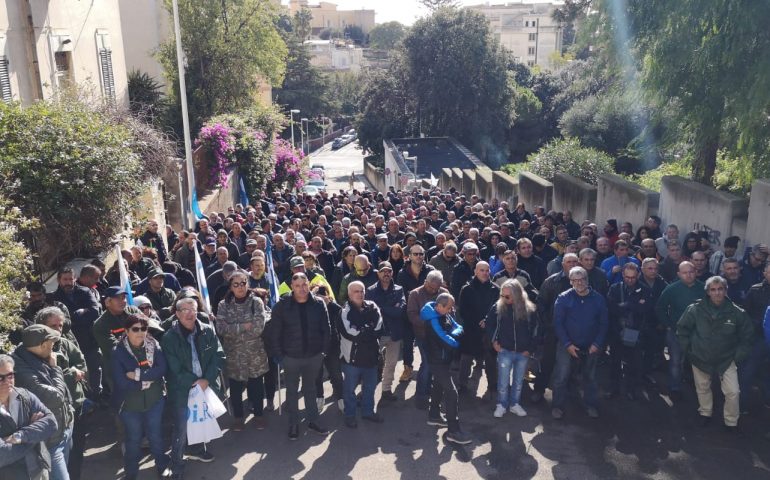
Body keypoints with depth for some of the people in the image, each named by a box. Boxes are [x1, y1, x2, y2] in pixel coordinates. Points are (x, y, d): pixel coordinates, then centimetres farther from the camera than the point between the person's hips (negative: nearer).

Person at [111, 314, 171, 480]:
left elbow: (162, 368, -16)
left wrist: (138, 375, -23)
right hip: (129, 404, -2)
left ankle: (162, 465, 37)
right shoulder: (118, 352, -14)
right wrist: (148, 378, -16)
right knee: (133, 439, 14)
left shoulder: (154, 345, -7)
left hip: (154, 400, 2)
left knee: (156, 436, 15)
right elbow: (121, 382, -20)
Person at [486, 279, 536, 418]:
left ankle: (515, 404, 30)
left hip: (523, 352, 1)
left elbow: (535, 330, 3)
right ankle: (501, 405, 21)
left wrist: (530, 348, -1)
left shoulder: (529, 309, -9)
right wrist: (494, 340, 1)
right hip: (505, 351, -1)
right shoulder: (498, 307, -9)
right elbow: (489, 324, 8)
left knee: (519, 381, 14)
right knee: (503, 381, 4)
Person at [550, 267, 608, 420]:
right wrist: (567, 344, -15)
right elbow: (558, 323, -10)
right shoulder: (563, 298, -9)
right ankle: (557, 406, 13)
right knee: (561, 377, -1)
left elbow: (603, 324, 0)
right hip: (567, 346, -2)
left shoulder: (598, 299, -3)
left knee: (590, 377, 17)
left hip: (591, 347, 2)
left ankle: (591, 405, 33)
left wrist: (597, 344, -9)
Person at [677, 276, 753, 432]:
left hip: (726, 359, 0)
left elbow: (747, 336, 2)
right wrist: (688, 350, 1)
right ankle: (705, 412, 44)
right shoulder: (695, 309, -14)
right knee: (702, 389, 17)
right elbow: (682, 329, 1)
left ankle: (731, 422, 15)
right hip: (700, 359, 1)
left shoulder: (737, 313, -12)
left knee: (733, 392, -8)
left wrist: (738, 356, 0)